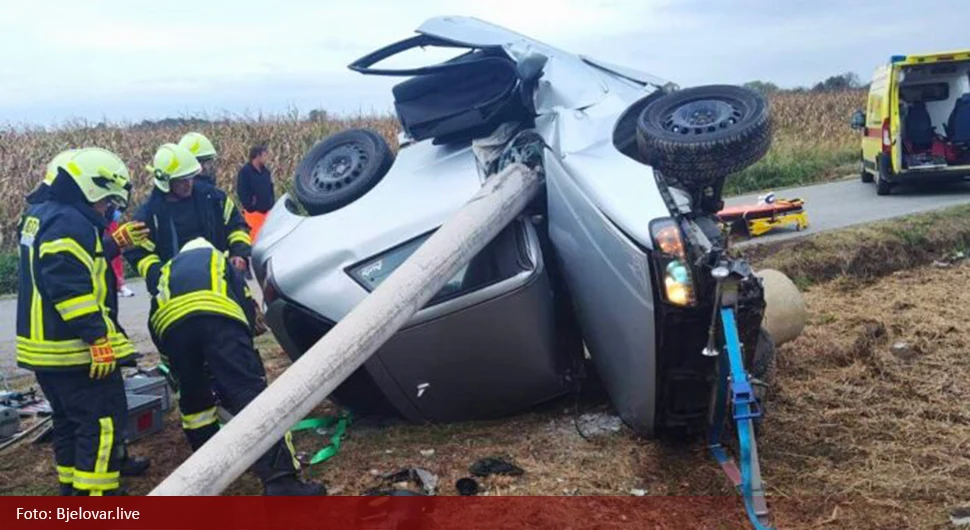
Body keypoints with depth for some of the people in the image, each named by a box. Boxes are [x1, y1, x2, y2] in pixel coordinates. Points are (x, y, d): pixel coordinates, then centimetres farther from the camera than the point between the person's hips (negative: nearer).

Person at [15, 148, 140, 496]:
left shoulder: (40, 215, 14)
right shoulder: (69, 222, -19)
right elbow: (71, 287, -27)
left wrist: (113, 241, 16)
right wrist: (98, 337, -26)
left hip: (44, 344, 11)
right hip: (74, 347, -11)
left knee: (69, 419, 21)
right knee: (103, 421, -5)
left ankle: (72, 487, 32)